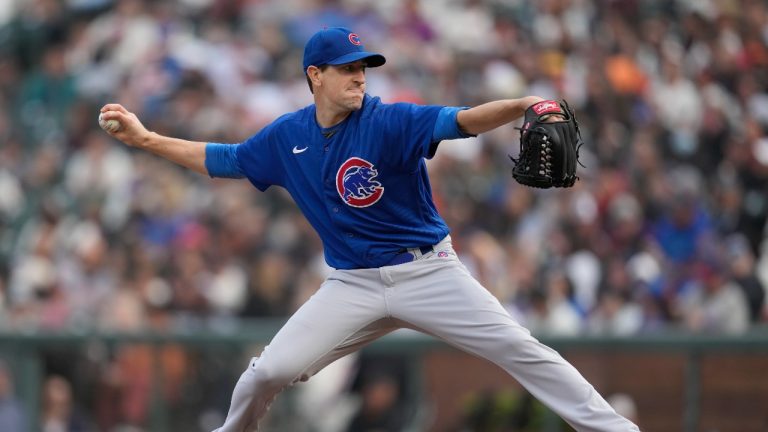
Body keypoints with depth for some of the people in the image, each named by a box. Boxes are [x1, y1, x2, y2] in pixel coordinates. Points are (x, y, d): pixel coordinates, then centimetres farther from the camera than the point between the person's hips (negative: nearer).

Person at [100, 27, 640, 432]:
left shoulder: (391, 121, -14)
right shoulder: (287, 137, 0)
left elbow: (461, 121, -30)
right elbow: (219, 161, 15)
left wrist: (524, 106, -47)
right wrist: (145, 139, 13)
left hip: (428, 271, -3)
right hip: (353, 285, 3)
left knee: (519, 349, -13)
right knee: (270, 371, -7)